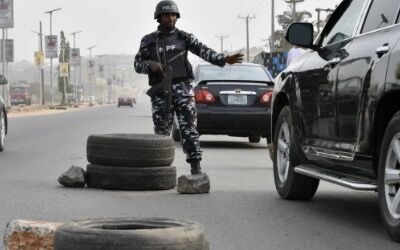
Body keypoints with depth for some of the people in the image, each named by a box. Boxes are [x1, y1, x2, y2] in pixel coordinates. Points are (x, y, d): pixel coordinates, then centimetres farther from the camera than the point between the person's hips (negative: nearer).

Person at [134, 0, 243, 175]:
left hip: (182, 88, -1)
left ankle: (195, 167, -14)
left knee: (188, 127, -11)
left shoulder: (183, 37, 6)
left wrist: (224, 59, -23)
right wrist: (150, 64, -21)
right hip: (160, 92, 1)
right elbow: (138, 64, 2)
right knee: (162, 131, 6)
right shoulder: (148, 41, 8)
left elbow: (203, 51, -7)